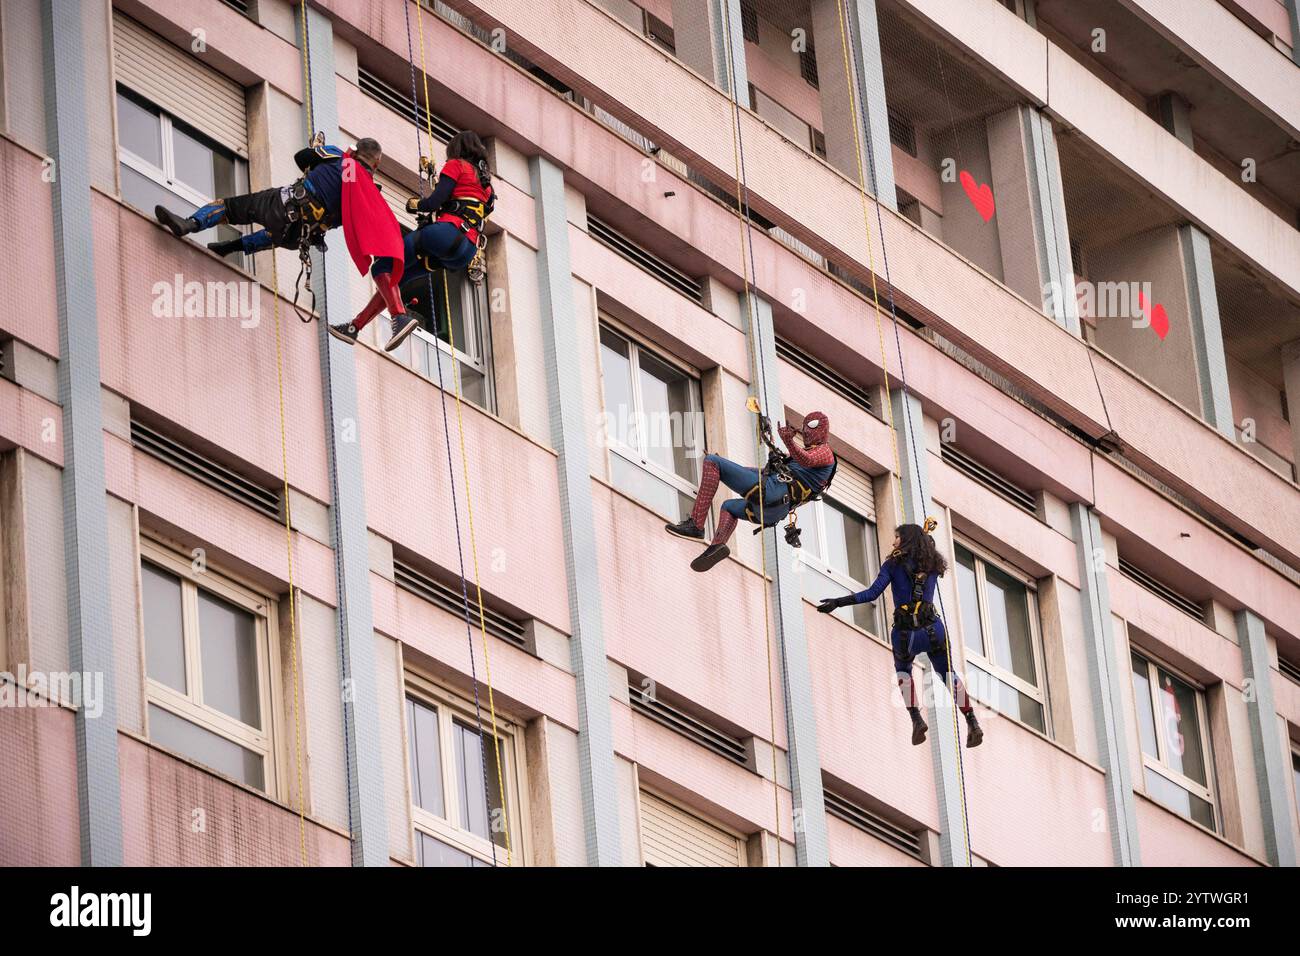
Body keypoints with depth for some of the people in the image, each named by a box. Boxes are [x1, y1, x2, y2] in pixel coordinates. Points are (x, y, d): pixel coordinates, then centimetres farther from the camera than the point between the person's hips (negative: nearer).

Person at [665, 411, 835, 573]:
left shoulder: (824, 451, 1)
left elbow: (806, 460, -24)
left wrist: (789, 441, -40)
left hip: (770, 489, -11)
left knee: (712, 461, -12)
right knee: (729, 506, 41)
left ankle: (695, 525, -21)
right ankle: (717, 545, 10)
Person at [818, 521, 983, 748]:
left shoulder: (894, 564, -3)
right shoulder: (932, 563, 8)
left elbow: (873, 593, -12)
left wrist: (838, 602, -12)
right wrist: (925, 534, 39)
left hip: (904, 633, -2)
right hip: (933, 630, 2)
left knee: (903, 670, 28)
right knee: (948, 675, 19)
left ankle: (916, 719, 12)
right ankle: (972, 724, 6)